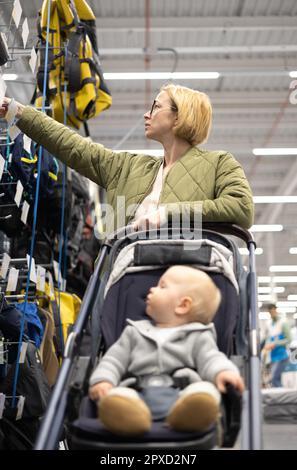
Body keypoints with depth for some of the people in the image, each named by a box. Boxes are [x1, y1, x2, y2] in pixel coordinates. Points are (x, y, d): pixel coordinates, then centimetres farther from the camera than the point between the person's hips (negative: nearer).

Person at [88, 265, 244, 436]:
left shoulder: (198, 337, 18)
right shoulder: (135, 332, 28)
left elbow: (211, 359, 4)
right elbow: (114, 359, 22)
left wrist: (222, 371, -21)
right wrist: (102, 380, 0)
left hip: (179, 392, -1)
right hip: (139, 393, 2)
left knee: (205, 390, -34)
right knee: (114, 396, -32)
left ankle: (185, 413, -64)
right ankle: (128, 412, -62)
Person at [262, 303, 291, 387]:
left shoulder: (283, 323, -8)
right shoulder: (271, 325, 12)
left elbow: (288, 339, -12)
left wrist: (275, 344, -18)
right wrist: (266, 347, -3)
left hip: (281, 356, -7)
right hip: (273, 357, 7)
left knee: (274, 379, -16)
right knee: (277, 380, 7)